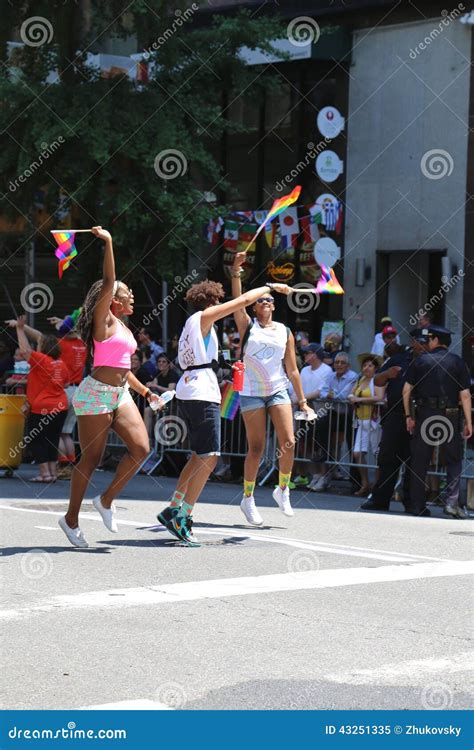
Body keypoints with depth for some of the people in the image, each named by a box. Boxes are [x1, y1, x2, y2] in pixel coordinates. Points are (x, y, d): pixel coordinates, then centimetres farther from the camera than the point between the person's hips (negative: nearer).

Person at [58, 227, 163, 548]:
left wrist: (146, 392, 27)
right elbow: (108, 283, -19)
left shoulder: (124, 327, 18)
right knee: (91, 459, -4)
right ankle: (71, 518, 9)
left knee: (141, 448, -9)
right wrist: (108, 242, -20)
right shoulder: (104, 320, -6)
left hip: (121, 394, 8)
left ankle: (107, 499, 7)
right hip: (96, 393, -8)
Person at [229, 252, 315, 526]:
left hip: (278, 391, 2)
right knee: (256, 449, -4)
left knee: (288, 442, -11)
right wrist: (236, 273, -29)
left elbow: (292, 369, 11)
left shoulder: (285, 332, 9)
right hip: (251, 393, -2)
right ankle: (248, 499, 12)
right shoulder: (248, 325, 3)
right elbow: (238, 301, -16)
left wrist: (302, 401, 9)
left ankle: (283, 490, 11)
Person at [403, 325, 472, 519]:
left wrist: (408, 416, 7)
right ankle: (452, 501, -4)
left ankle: (418, 506, 9)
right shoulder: (458, 362, 2)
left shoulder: (421, 360, 4)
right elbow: (465, 395, -4)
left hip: (424, 415, 1)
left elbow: (406, 390, 1)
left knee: (419, 462, 8)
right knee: (454, 460, 11)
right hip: (449, 415, -1)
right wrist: (468, 422, -1)